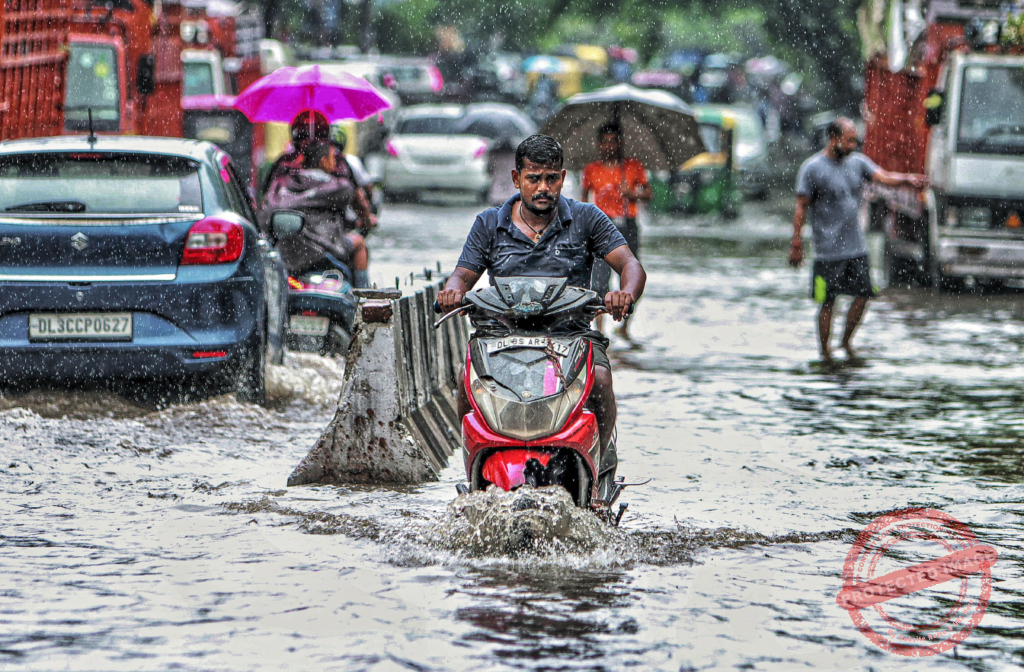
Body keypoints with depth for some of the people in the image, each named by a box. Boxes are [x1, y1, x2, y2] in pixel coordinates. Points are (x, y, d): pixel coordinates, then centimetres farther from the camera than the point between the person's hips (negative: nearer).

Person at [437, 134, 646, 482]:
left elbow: (630, 265, -1)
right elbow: (463, 274, 9)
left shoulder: (586, 218, 7)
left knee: (598, 377, -32)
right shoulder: (489, 225, 13)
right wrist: (453, 291, -17)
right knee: (468, 378, -29)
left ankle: (601, 454, -11)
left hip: (572, 332, -1)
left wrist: (626, 293, -26)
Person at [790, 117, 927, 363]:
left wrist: (908, 179, -24)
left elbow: (884, 177, -3)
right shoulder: (812, 168, -7)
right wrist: (796, 244, -11)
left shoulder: (857, 162, 8)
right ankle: (825, 352, 13)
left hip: (856, 247, 5)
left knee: (863, 296, 6)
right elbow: (801, 208, -7)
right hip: (828, 250, -5)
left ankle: (847, 340, 26)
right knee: (828, 303, 1)